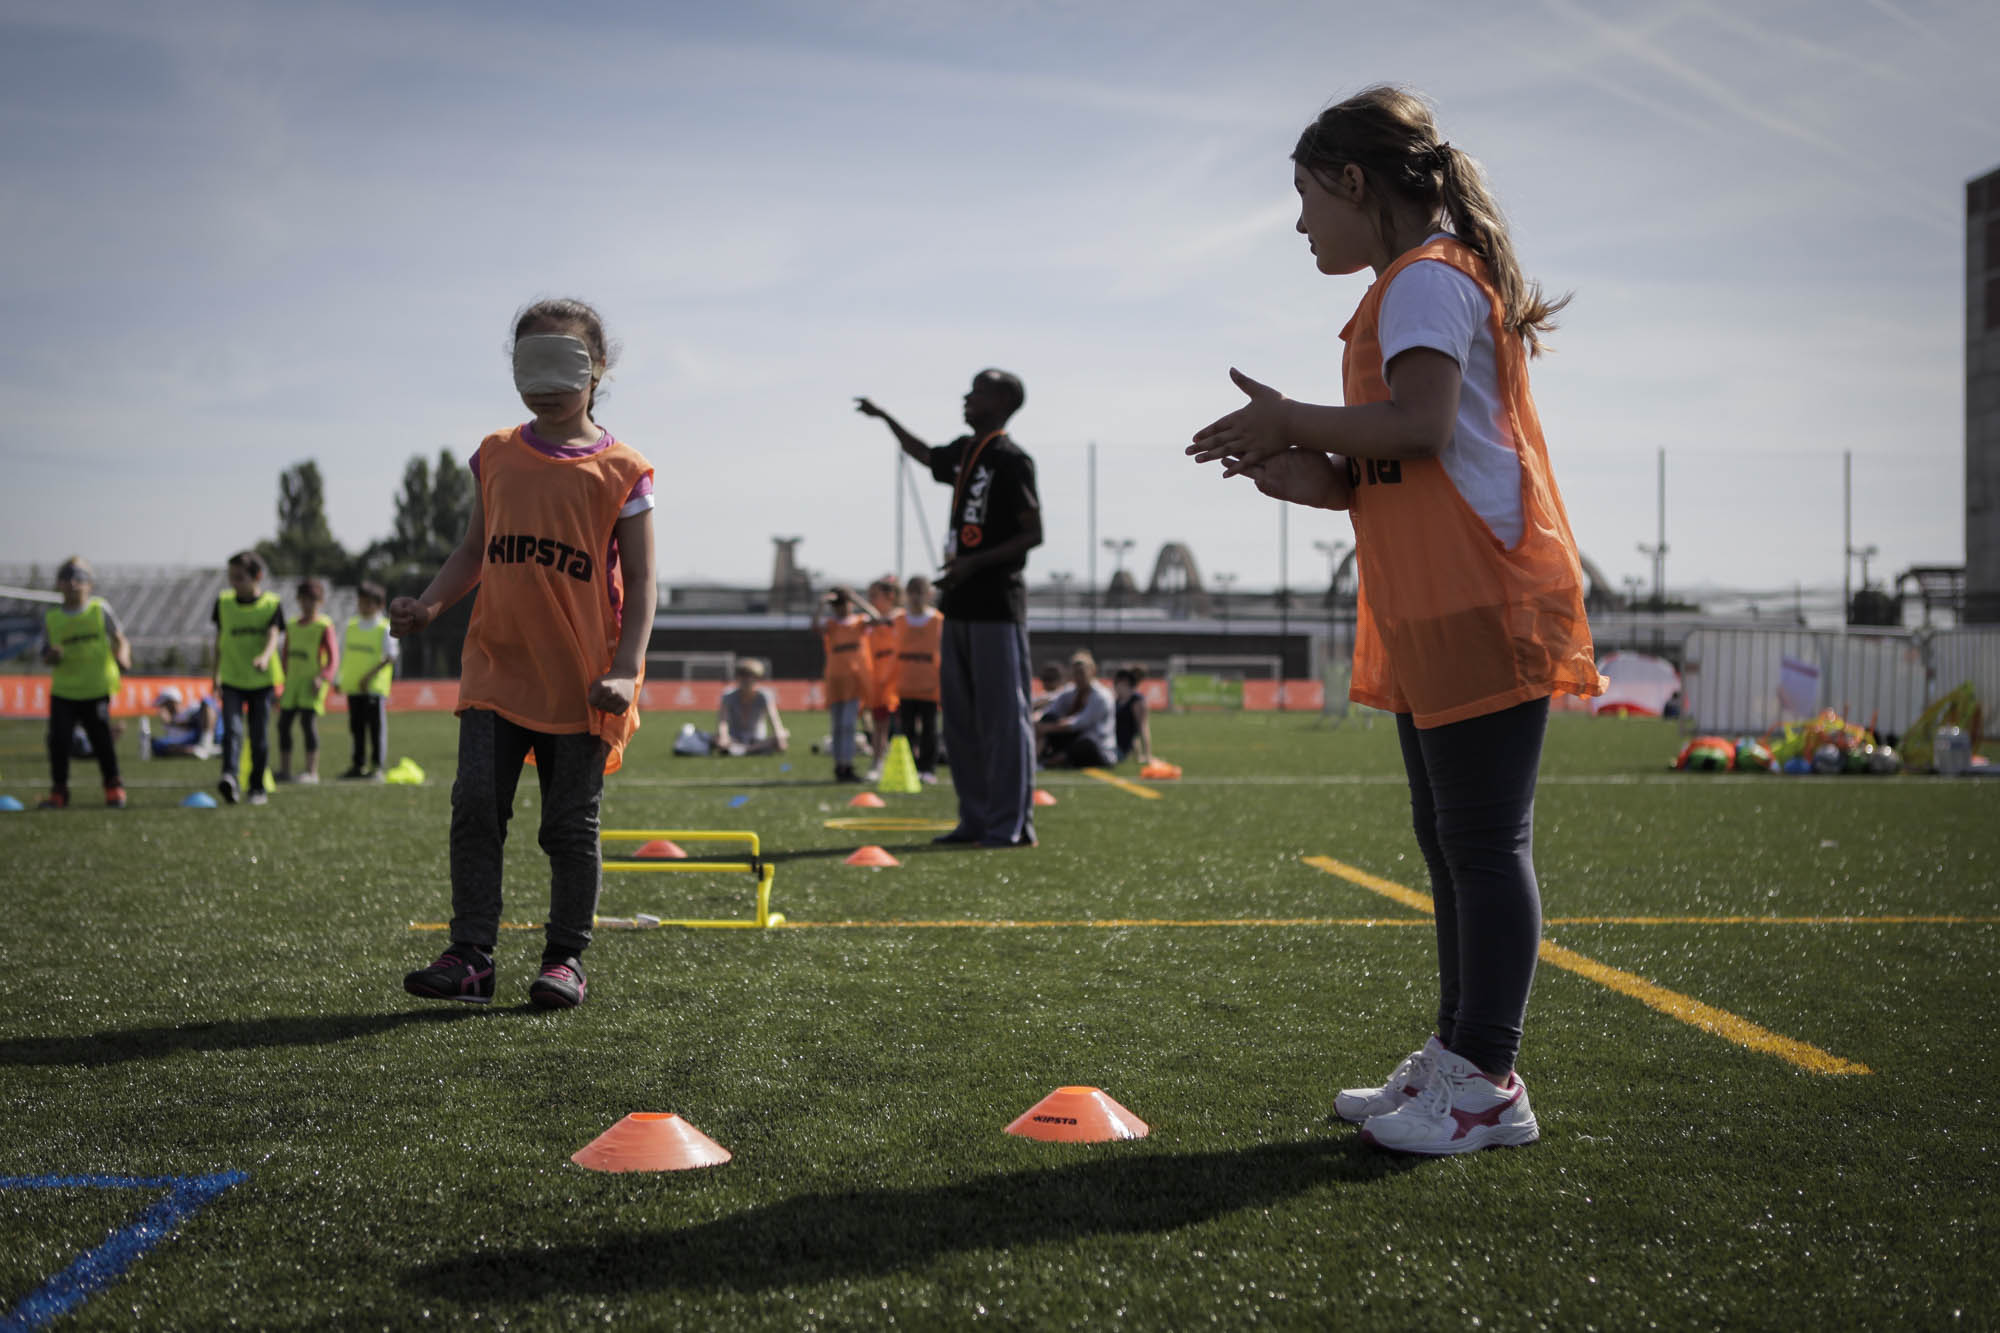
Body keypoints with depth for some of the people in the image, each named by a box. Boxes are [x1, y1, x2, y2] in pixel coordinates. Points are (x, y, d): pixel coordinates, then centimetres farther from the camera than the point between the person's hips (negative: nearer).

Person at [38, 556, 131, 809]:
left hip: (97, 689, -1)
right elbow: (46, 654, 8)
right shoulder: (51, 617, 3)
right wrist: (51, 656, -15)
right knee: (58, 739, -6)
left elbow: (119, 639, 5)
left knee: (102, 740, 4)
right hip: (63, 691, 1)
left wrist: (123, 657, -14)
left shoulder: (100, 610, -1)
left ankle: (114, 788, 24)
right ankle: (58, 791, 6)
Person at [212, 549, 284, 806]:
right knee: (232, 730, -17)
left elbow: (273, 636, -16)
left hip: (262, 681, -1)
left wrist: (264, 657, -37)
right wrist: (216, 676, 17)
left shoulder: (272, 604, -3)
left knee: (260, 737, 4)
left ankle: (257, 787, 16)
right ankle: (229, 777, -31)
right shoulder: (224, 602, 4)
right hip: (232, 679, 1)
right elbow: (219, 640, 14)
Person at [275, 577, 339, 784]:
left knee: (308, 722, -13)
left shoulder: (324, 627, -4)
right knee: (283, 723, 3)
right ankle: (284, 770, 12)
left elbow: (333, 658, -10)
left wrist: (322, 677, -24)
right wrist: (285, 681, 18)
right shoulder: (292, 626, 15)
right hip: (292, 682, 6)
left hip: (312, 682, -6)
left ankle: (311, 771, -9)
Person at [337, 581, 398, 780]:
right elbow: (343, 654, 19)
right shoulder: (350, 626, 12)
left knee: (376, 726, -6)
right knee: (356, 726, 9)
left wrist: (370, 676, -16)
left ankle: (377, 766, -3)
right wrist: (341, 680, 15)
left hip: (375, 686, -5)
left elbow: (390, 657, -9)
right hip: (353, 685, 5)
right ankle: (358, 765, 15)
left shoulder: (385, 628, -4)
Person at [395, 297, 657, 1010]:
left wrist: (625, 670, -14)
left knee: (571, 825, 5)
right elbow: (474, 550, 17)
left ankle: (566, 958, 16)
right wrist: (429, 605, -1)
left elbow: (641, 581, -4)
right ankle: (470, 957, 0)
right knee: (475, 807, -5)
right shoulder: (496, 456, 9)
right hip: (495, 670, 3)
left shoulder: (621, 470, -2)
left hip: (581, 679, -3)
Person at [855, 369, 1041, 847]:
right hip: (960, 606, 9)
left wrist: (975, 562, -22)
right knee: (959, 715, 9)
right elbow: (924, 455, 39)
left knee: (1003, 714, -8)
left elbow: (1033, 533, -13)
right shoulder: (963, 453, 15)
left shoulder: (1011, 460, -10)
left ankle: (1012, 825, -5)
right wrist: (884, 418, 40)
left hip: (997, 606, -9)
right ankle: (976, 820, 15)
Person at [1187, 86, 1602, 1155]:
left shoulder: (1425, 278, -8)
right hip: (1431, 622, 11)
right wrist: (1310, 478, 9)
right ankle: (1455, 1058, 22)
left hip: (1481, 607, -11)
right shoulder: (1422, 283, 24)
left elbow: (1421, 423, -24)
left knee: (1484, 845, -8)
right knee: (1448, 838, 14)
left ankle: (1489, 1086, -4)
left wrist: (1294, 422, -12)